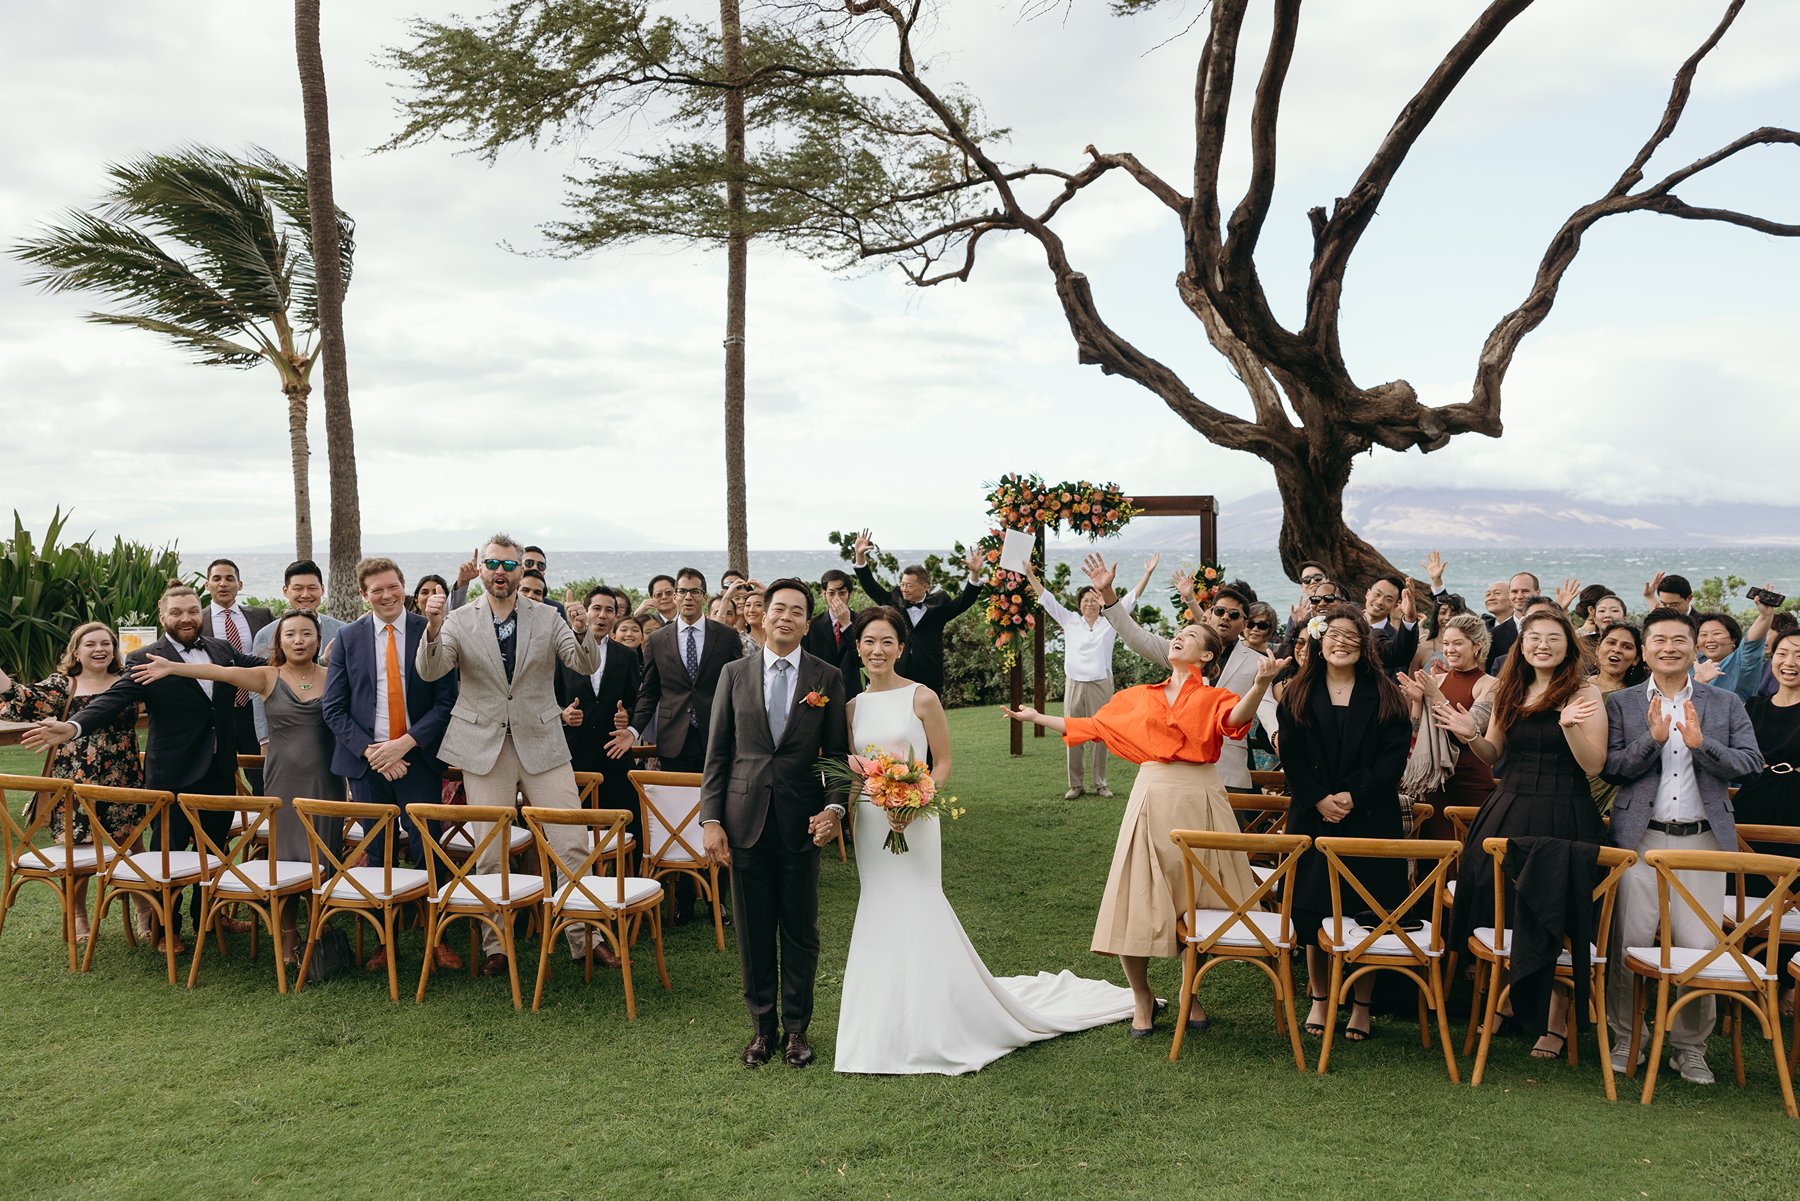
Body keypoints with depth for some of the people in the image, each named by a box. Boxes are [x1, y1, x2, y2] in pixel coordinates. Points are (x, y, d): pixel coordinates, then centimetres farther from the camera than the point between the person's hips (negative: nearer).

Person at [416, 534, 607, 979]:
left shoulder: (547, 618, 3)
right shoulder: (460, 621, 1)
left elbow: (587, 665, -5)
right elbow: (429, 671, -10)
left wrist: (581, 631, -27)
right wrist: (433, 629, -29)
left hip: (541, 744, 1)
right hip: (485, 749, 0)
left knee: (572, 845, -1)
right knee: (490, 855, 5)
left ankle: (584, 938, 10)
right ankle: (495, 947, 16)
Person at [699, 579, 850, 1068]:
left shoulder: (827, 678, 2)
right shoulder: (734, 673, 5)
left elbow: (838, 752, 4)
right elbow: (717, 752, 4)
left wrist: (834, 807, -12)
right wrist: (711, 818, -2)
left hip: (801, 823, -1)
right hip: (746, 821, 1)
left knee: (801, 932, 8)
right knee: (754, 932, 9)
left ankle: (796, 1028, 23)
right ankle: (762, 1025, 23)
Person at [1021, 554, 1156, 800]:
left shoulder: (1109, 623, 6)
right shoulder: (1070, 621, 9)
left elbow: (1130, 598, 3)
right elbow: (1046, 598, 10)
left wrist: (1147, 574, -4)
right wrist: (1029, 574, 6)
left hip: (1100, 685, -1)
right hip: (1074, 685, 1)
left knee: (1100, 735, 2)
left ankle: (1100, 783, 11)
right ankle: (1076, 784, 8)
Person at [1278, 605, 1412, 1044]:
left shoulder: (1384, 695, 4)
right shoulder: (1298, 695, 7)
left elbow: (1394, 756, -4)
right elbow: (1291, 756, 1)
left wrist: (1354, 795, -15)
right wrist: (1319, 799, -13)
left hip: (1371, 817, -1)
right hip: (1313, 816, 1)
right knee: (1312, 906, 2)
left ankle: (1362, 1004, 13)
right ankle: (1319, 999, 18)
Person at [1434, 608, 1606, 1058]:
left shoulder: (1585, 693, -5)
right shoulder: (1510, 692, 11)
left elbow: (1593, 766, -10)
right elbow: (1493, 756, 18)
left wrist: (1570, 726, -25)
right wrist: (1471, 735, -2)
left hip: (1563, 817, -5)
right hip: (1507, 812, 5)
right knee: (1500, 906, 8)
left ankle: (1556, 1022, 12)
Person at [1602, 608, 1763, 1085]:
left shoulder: (1726, 703, 9)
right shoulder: (1621, 704, 6)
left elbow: (1750, 764, 0)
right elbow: (1611, 769, -3)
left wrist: (1701, 743, -16)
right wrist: (1652, 739, -18)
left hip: (1703, 840, 1)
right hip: (1641, 840, -1)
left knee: (1699, 947, -1)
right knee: (1629, 943, 0)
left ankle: (1690, 1047, 16)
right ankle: (1626, 1038, 16)